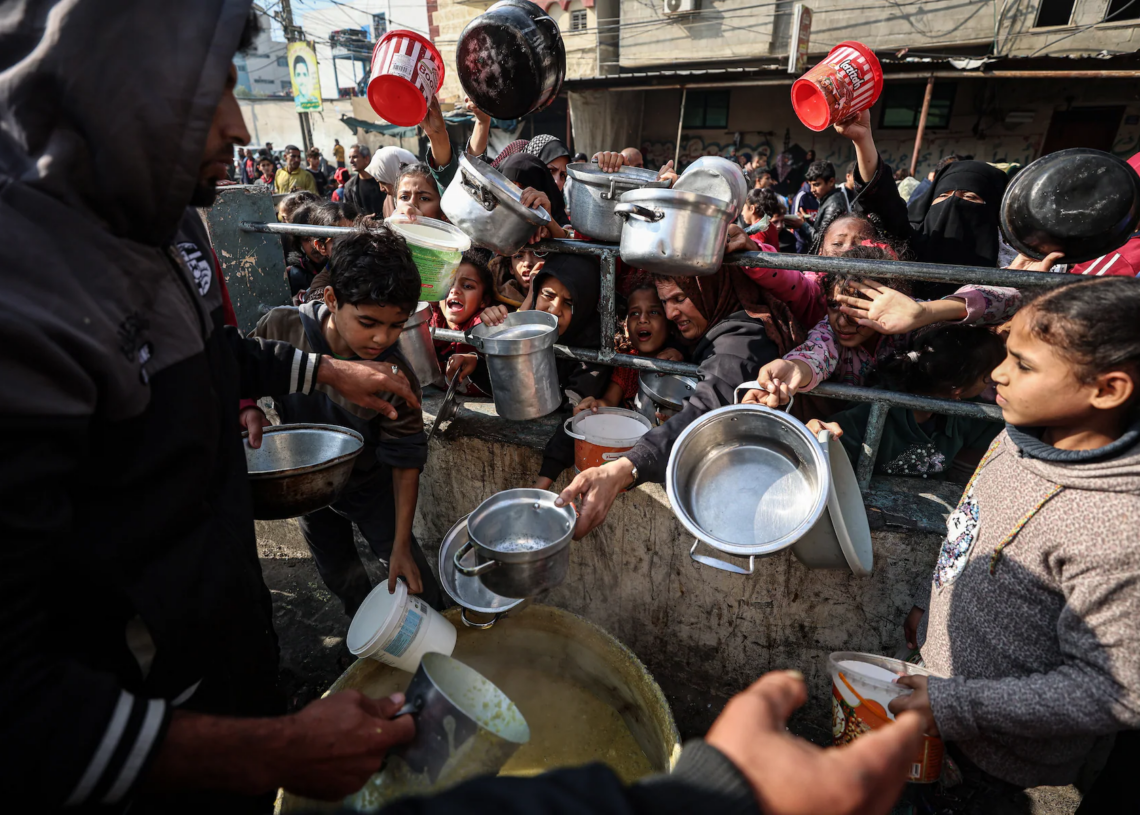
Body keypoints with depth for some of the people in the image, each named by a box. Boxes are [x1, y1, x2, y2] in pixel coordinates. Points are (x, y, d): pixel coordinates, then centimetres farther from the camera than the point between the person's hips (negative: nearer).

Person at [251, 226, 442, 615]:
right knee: (341, 579, 22)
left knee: (413, 579, 7)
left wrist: (401, 544, -20)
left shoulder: (396, 376, -31)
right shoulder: (282, 328, -26)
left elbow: (405, 461, -22)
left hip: (370, 485, -3)